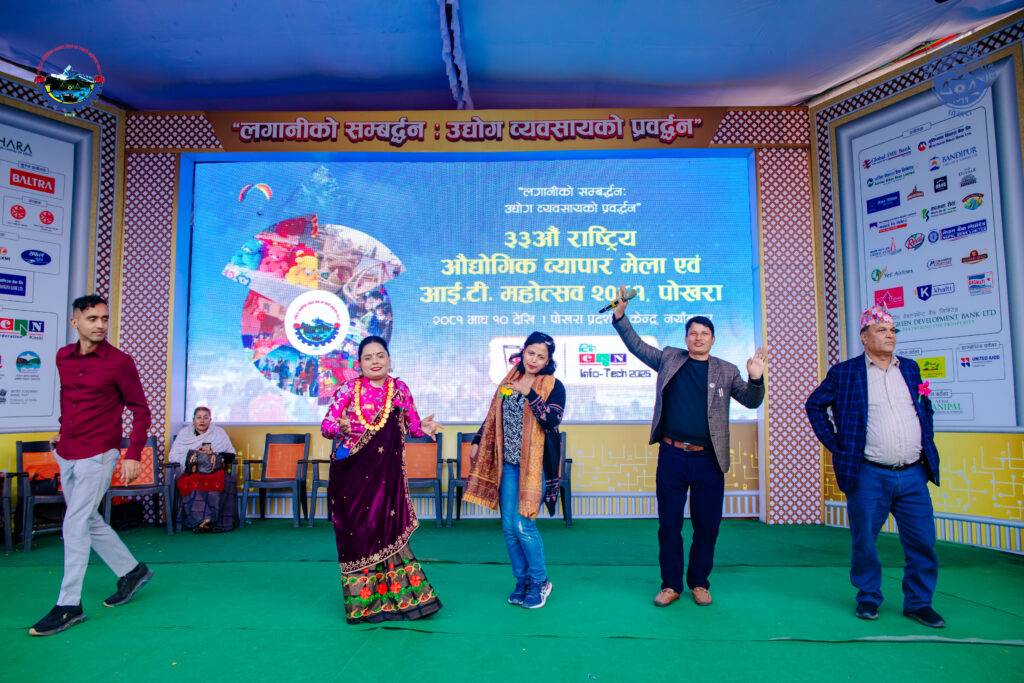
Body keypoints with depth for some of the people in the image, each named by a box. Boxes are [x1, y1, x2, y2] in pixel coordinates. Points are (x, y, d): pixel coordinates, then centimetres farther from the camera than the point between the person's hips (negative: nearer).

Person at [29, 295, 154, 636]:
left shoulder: (119, 362, -11)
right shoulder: (63, 357, 6)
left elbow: (141, 411, -9)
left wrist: (133, 455, -15)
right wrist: (62, 429, 19)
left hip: (97, 455, -7)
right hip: (66, 454, 7)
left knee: (76, 525, -6)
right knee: (89, 521, 15)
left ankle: (68, 605, 5)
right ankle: (132, 571, 32)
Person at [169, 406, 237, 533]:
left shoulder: (219, 432, 15)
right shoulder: (184, 433, 16)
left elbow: (230, 455, 11)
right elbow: (172, 456, 7)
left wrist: (215, 455, -5)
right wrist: (191, 455, -5)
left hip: (215, 471, 0)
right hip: (191, 472, 0)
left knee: (219, 481, -37)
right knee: (192, 483, -38)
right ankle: (204, 519, -41)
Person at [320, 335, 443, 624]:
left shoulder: (400, 388, 6)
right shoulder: (348, 389, 0)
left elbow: (413, 425, 11)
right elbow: (326, 426, -2)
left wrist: (424, 428, -11)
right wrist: (341, 427, -24)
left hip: (387, 473, 1)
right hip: (351, 473, -1)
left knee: (387, 528, 2)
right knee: (357, 532, 4)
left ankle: (400, 596, 20)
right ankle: (362, 601, 21)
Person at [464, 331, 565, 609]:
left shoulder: (553, 386, -5)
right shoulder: (509, 380, 10)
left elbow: (551, 420, -19)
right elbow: (493, 415, 19)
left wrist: (529, 393, -23)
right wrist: (477, 442, 19)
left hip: (534, 464, -5)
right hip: (508, 464, 5)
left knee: (523, 524, -8)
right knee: (509, 526, 6)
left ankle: (539, 582, 14)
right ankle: (522, 581, 24)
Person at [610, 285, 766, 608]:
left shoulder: (726, 371, 5)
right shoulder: (669, 358, 7)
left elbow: (751, 401, 1)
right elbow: (636, 345, 10)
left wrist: (756, 378, -19)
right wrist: (620, 316, -1)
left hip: (708, 460, 0)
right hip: (672, 455, 0)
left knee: (707, 526, 8)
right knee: (669, 524, 7)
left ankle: (699, 583, 27)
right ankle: (671, 585, 21)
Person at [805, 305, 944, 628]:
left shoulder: (910, 368, 12)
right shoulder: (844, 372, -1)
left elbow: (925, 408, 25)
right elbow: (814, 405, 6)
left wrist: (927, 446, 14)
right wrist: (836, 446, 1)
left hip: (913, 474, 4)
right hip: (869, 476, -3)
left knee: (922, 542, 5)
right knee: (864, 541, 5)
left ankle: (919, 602, 22)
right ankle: (868, 598, 24)